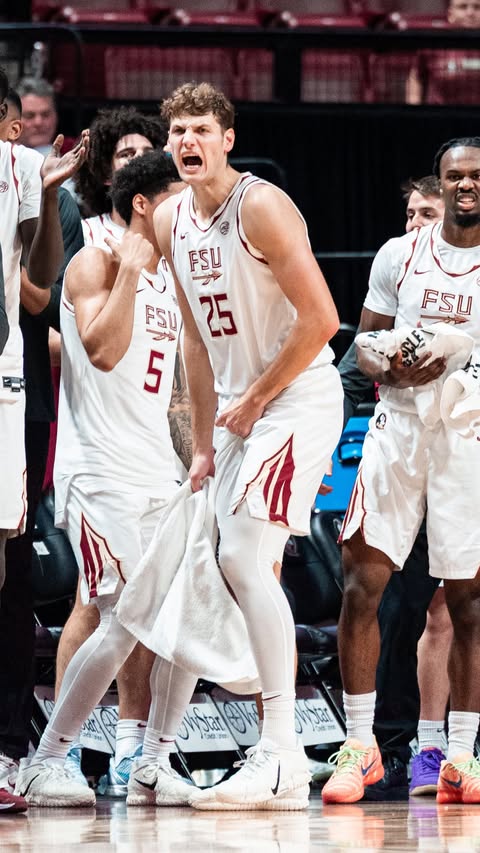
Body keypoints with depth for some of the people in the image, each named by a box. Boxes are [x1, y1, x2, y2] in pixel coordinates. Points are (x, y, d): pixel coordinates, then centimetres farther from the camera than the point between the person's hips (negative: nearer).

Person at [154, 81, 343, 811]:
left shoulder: (261, 208, -16)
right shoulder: (172, 223, 9)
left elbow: (320, 320, -19)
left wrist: (254, 401, -13)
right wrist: (205, 443, 13)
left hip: (298, 398, -9)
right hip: (241, 409, 9)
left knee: (245, 557, -19)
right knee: (242, 567, 9)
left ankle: (282, 757, -21)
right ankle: (279, 759, 16)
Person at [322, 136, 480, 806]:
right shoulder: (399, 255, 7)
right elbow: (364, 344, 10)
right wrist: (394, 370, -11)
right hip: (399, 427, 1)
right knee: (361, 583, -7)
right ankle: (360, 746, 0)